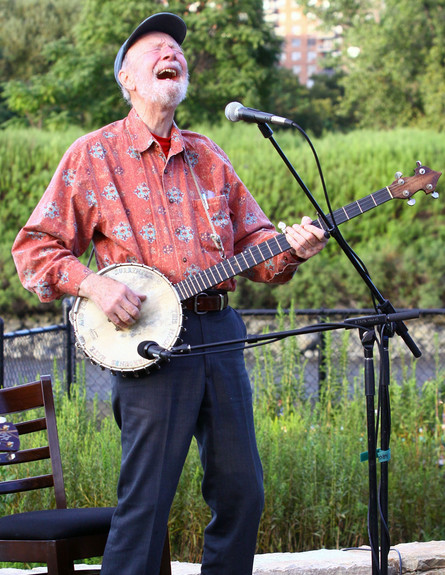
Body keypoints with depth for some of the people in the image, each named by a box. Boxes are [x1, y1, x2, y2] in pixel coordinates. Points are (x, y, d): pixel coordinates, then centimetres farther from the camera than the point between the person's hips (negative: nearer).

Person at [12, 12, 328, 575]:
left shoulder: (208, 157, 16)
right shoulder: (92, 156, 2)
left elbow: (251, 238, 17)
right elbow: (35, 245, 1)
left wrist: (290, 249, -5)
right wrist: (92, 284, -15)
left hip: (219, 335, 5)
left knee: (242, 491, 8)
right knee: (145, 500, -7)